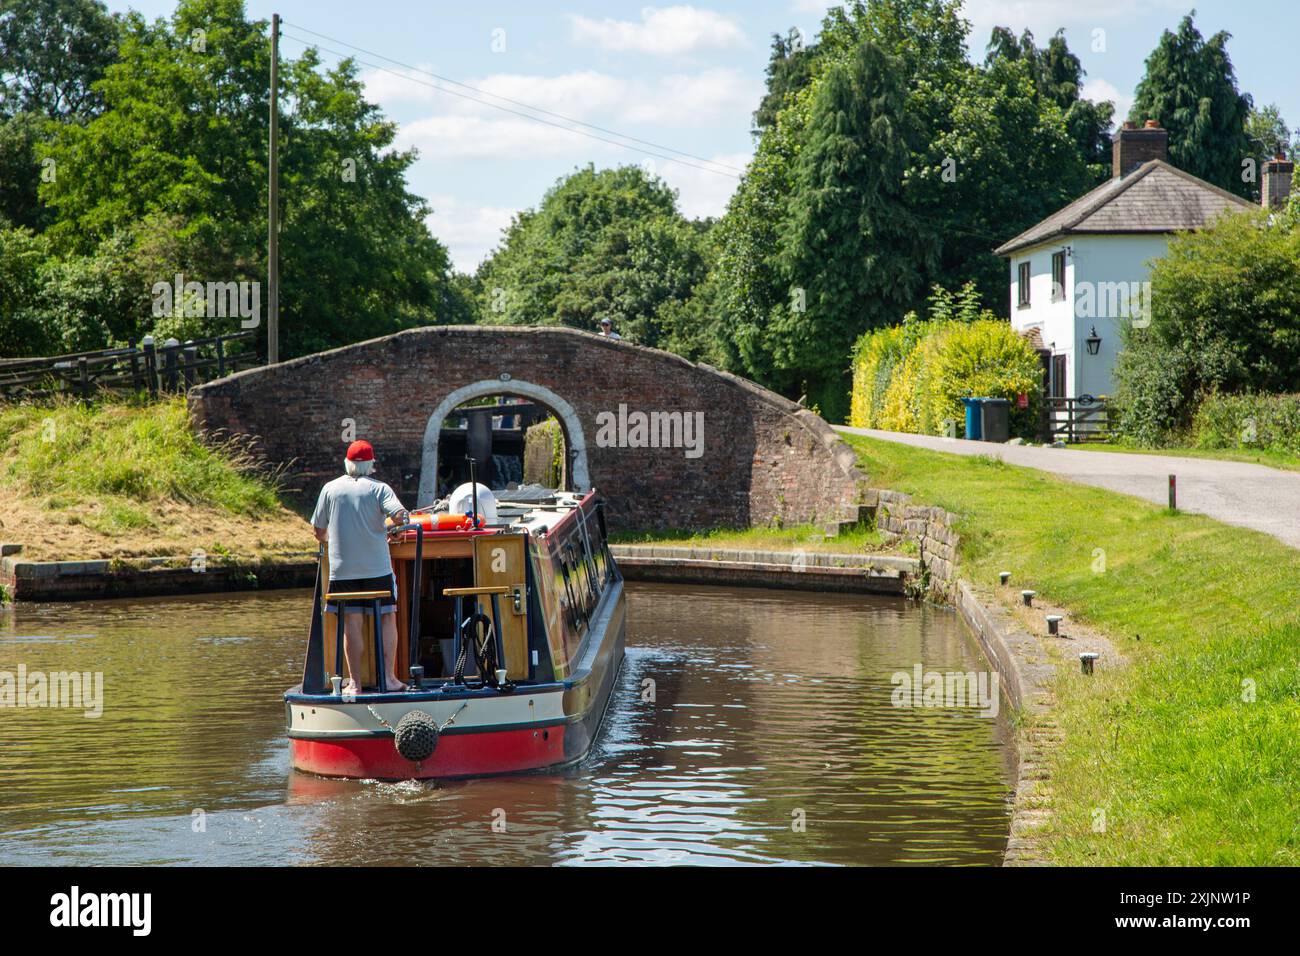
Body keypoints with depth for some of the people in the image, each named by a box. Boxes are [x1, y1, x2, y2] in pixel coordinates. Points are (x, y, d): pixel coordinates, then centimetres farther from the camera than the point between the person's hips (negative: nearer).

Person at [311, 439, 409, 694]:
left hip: (342, 568, 2)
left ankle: (355, 682, 1)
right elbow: (400, 516, -16)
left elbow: (319, 532, 10)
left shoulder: (330, 489, 5)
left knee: (351, 623, 3)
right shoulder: (379, 488, -2)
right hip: (377, 568, -2)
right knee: (388, 618, 8)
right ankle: (389, 676, 2)